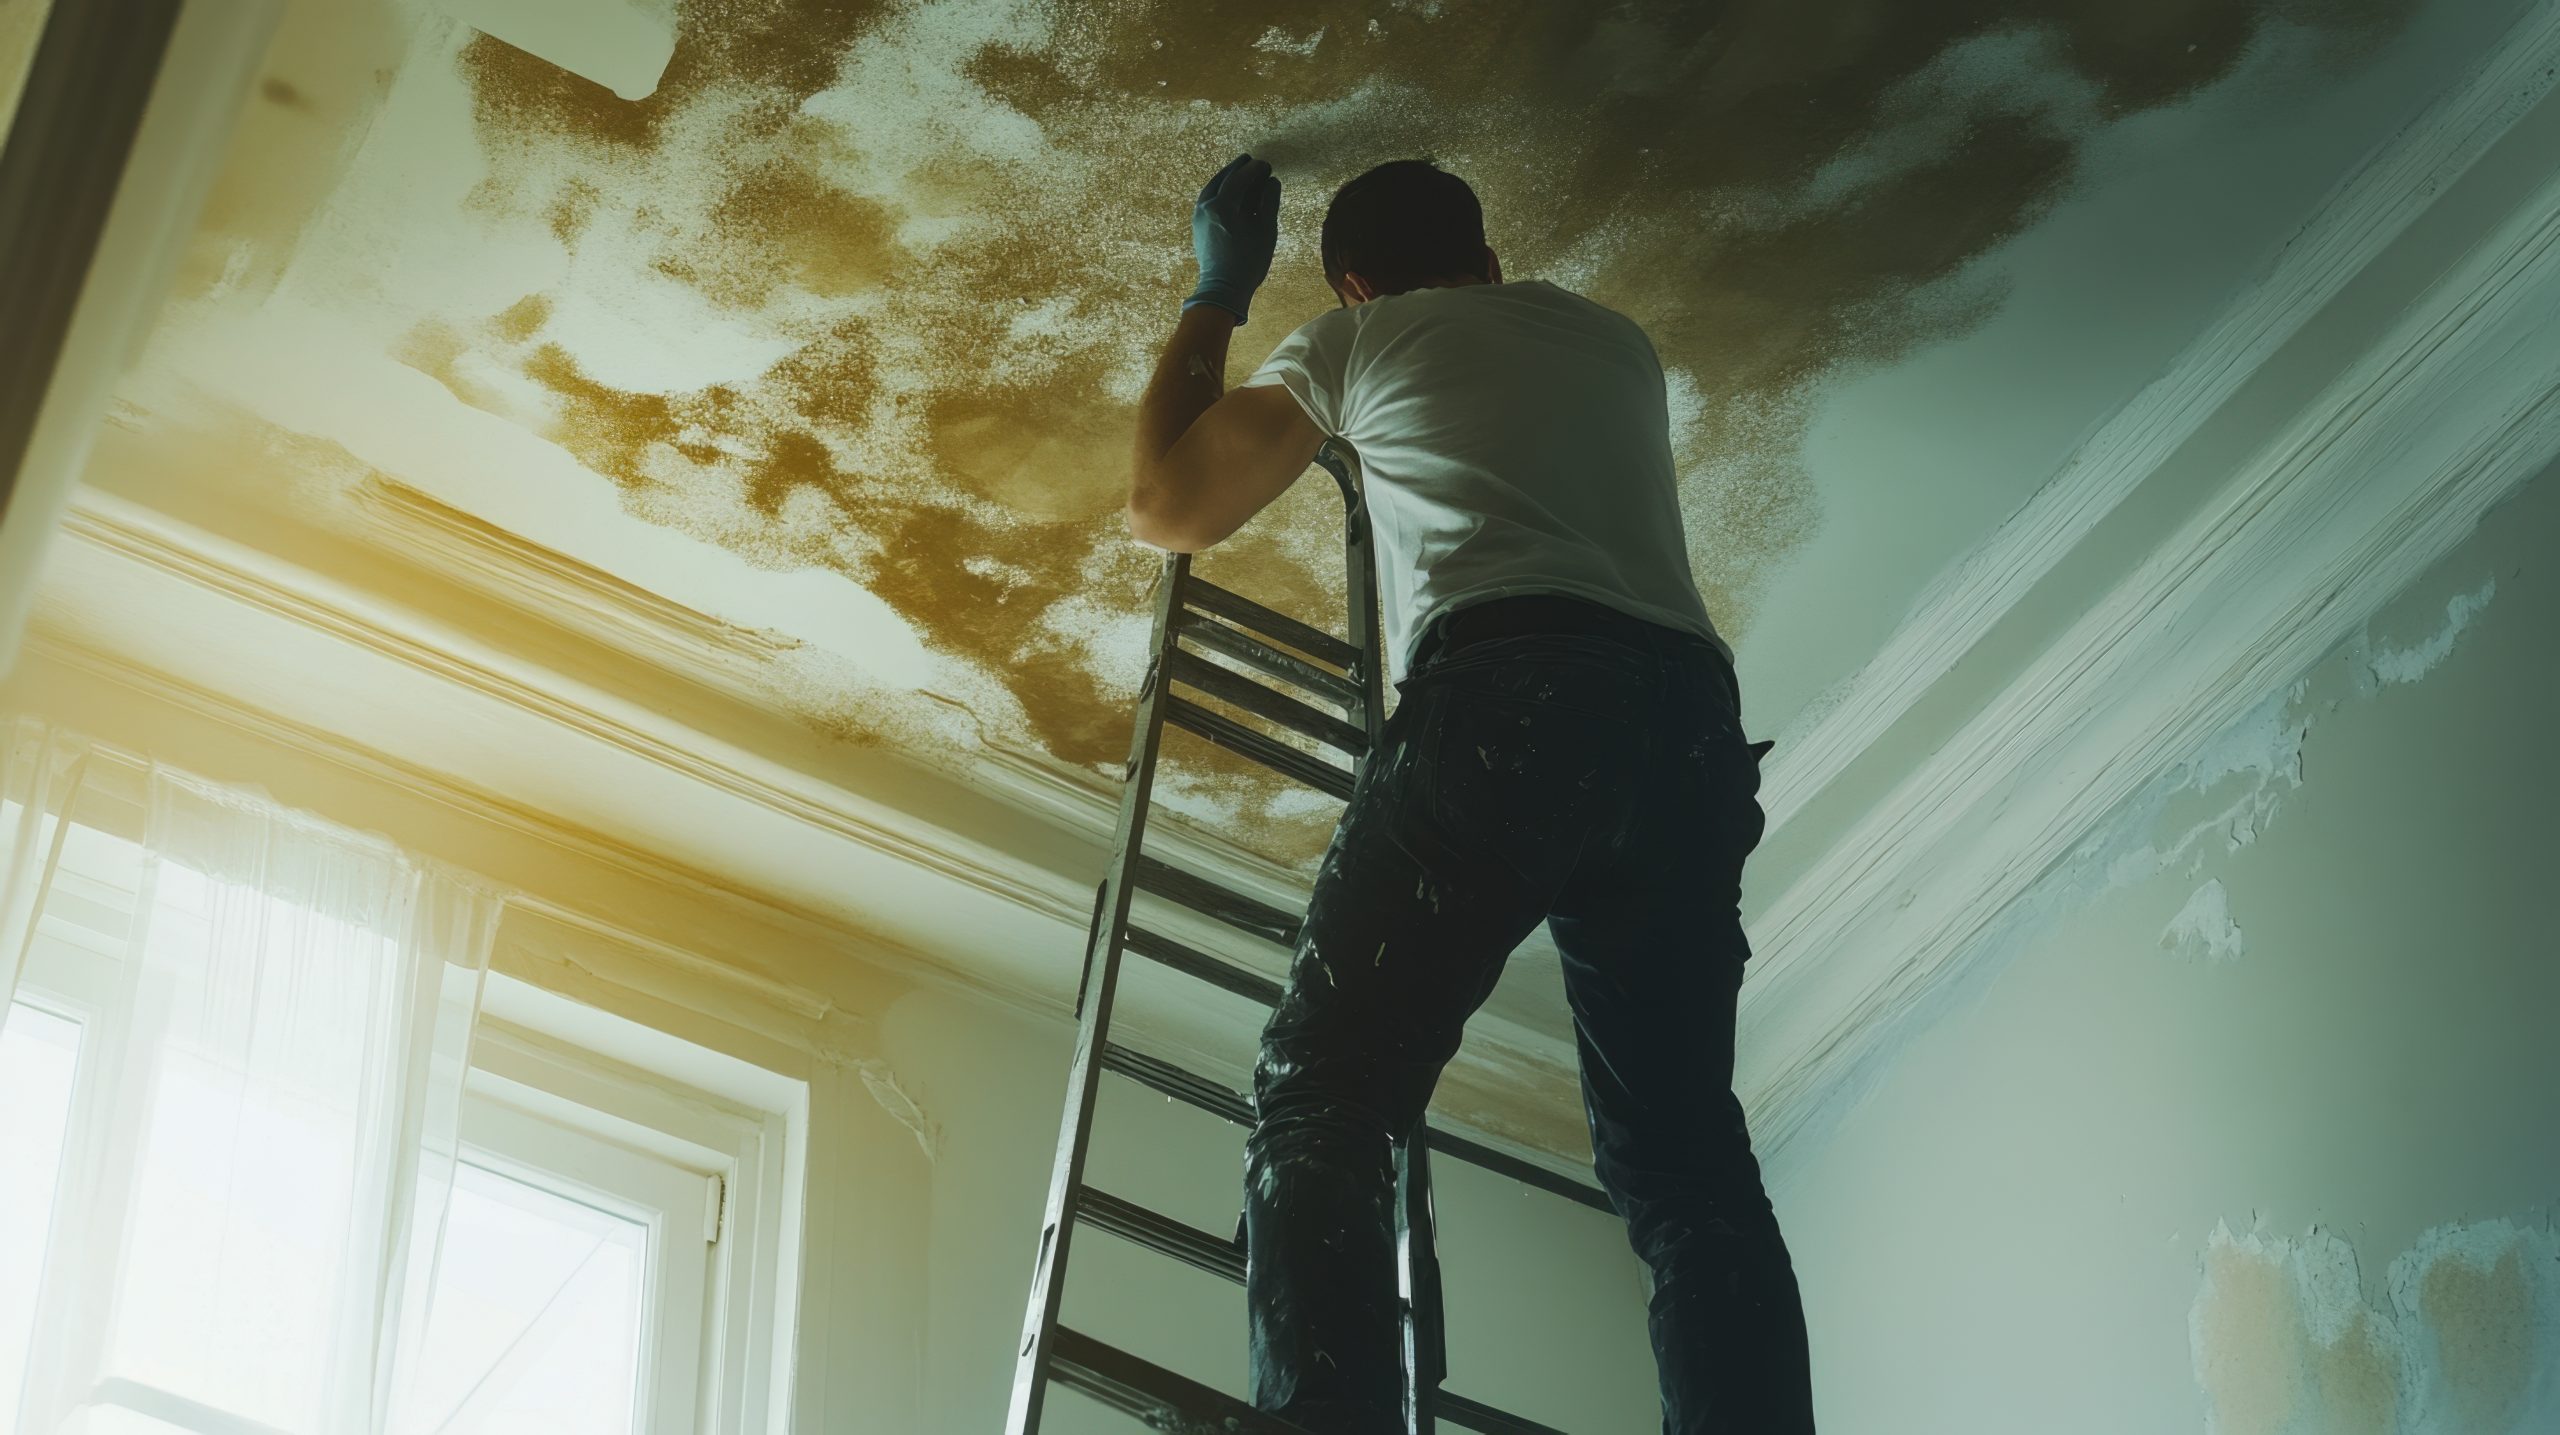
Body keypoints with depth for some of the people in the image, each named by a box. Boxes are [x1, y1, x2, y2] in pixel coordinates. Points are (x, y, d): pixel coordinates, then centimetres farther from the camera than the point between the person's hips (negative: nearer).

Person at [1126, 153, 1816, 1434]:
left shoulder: (1359, 337, 21)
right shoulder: (1615, 340, 33)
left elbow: (1167, 510, 27)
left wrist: (1218, 294, 39)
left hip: (1501, 696, -4)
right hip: (1688, 714, 5)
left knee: (1320, 1101, -6)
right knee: (1684, 1160, 4)